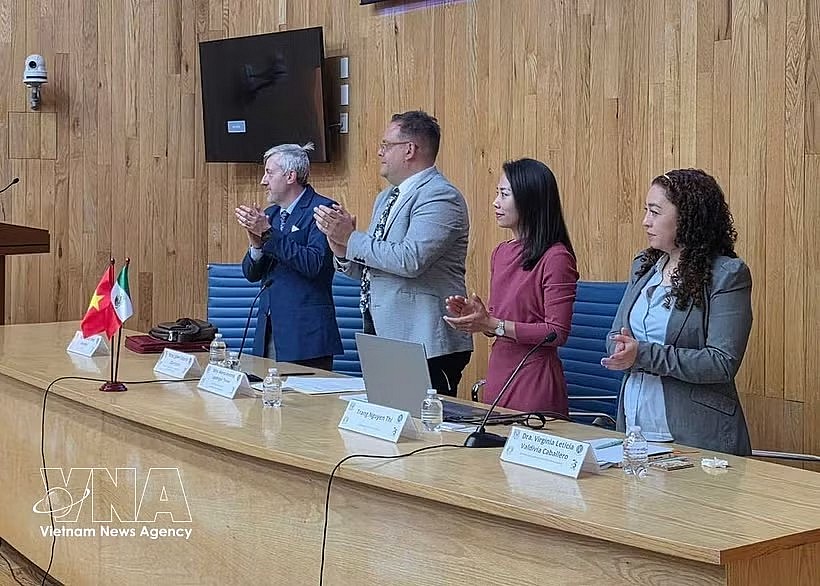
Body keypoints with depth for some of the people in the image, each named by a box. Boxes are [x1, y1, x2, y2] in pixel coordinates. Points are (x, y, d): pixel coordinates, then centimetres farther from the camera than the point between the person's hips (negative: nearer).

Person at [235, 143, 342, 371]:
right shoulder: (270, 214, 17)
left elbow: (314, 264, -19)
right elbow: (252, 274, 15)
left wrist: (268, 234, -17)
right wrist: (256, 244, -5)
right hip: (269, 331, 7)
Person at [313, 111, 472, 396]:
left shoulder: (440, 196, -12)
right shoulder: (385, 199, 19)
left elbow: (410, 260, -25)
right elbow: (367, 268, 22)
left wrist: (352, 238, -14)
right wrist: (342, 248, 0)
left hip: (424, 343, -9)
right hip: (382, 336, 9)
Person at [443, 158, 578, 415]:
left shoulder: (556, 257, -13)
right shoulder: (501, 253, 11)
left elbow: (557, 332, -16)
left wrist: (493, 325, -18)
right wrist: (473, 314, -2)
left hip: (536, 377, -7)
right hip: (498, 372, 7)